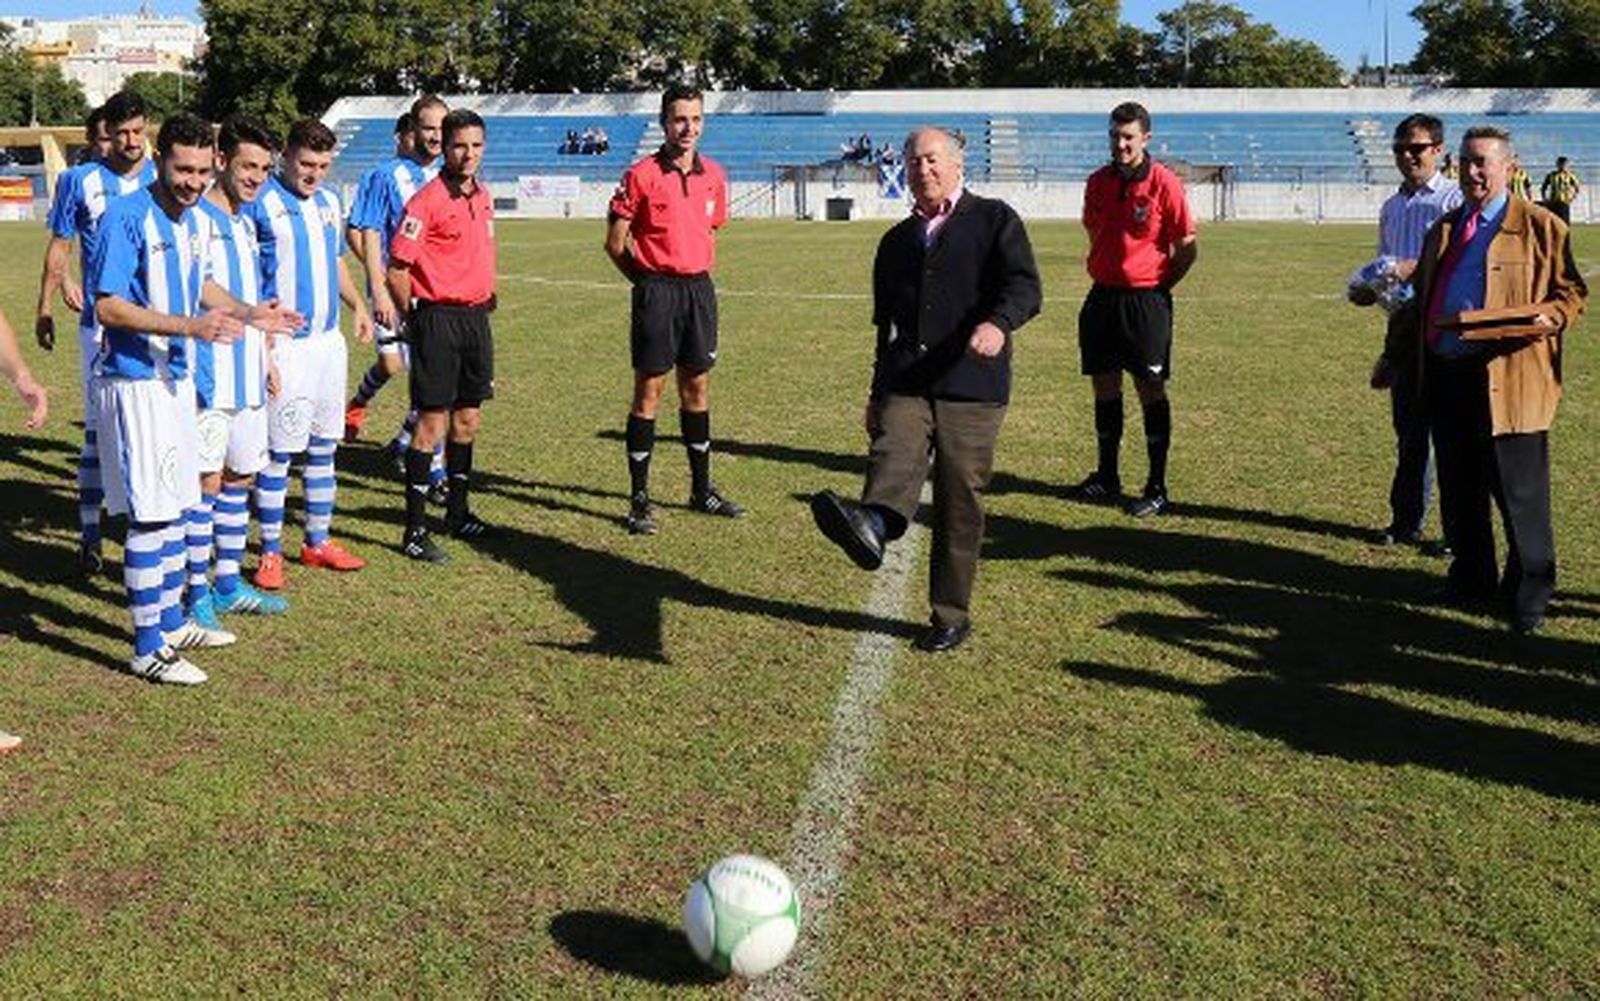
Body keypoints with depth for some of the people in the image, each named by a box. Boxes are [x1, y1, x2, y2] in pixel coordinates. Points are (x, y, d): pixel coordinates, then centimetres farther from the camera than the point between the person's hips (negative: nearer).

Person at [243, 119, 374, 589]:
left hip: (329, 339, 7)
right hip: (284, 344, -7)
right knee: (278, 452, -3)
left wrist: (358, 307, 10)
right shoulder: (259, 203, -9)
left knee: (324, 447, 13)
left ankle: (319, 541, 24)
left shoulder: (329, 201, 12)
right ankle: (270, 553, 7)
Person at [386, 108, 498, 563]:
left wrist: (484, 297, 17)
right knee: (433, 422, -5)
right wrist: (415, 319, -6)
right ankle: (414, 530, 1)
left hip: (477, 316, 7)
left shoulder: (483, 197, 11)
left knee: (468, 419, 14)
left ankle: (458, 512, 29)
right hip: (439, 317, -7)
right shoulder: (427, 201, -12)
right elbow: (397, 269, -12)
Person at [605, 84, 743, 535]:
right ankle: (640, 500, 4)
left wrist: (696, 273, 14)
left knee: (697, 388, 13)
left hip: (700, 289, 5)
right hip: (657, 291, -5)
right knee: (649, 391, -3)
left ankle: (702, 490, 24)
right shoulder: (641, 175, -8)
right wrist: (651, 281, 1)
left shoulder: (713, 174, 8)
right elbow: (615, 243, -5)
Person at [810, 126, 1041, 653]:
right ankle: (871, 525, -55)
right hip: (905, 385, 4)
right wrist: (876, 393, 24)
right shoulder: (896, 242, 22)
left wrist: (997, 323, -30)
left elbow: (1025, 287, -9)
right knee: (892, 457, -26)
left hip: (971, 388, -3)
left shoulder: (995, 220, 6)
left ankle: (951, 615, 10)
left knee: (960, 503, 0)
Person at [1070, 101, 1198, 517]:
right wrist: (1106, 278, 15)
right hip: (1102, 296, 5)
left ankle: (1157, 488, 5)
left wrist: (1159, 287, -1)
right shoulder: (1098, 182, 6)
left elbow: (1187, 247, -5)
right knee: (1104, 385, 10)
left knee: (1150, 389, -1)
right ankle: (1107, 477, 23)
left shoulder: (1164, 183, -9)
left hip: (1146, 301, -5)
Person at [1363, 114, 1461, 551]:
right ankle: (1406, 520, 21)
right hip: (1402, 321, 7)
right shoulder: (1392, 207, 18)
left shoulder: (1455, 200, -5)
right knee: (1408, 427, 12)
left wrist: (1415, 269, -23)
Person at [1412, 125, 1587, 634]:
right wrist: (1402, 354, 16)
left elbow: (1572, 290, 0)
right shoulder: (1443, 230, 19)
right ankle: (1472, 578, 28)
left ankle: (1529, 592, 10)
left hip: (1510, 377, -6)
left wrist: (1550, 317, -19)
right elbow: (1423, 298, 24)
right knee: (1458, 488, 13)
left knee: (1520, 490, -2)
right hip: (1445, 373, 6)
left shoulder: (1541, 226, 1)